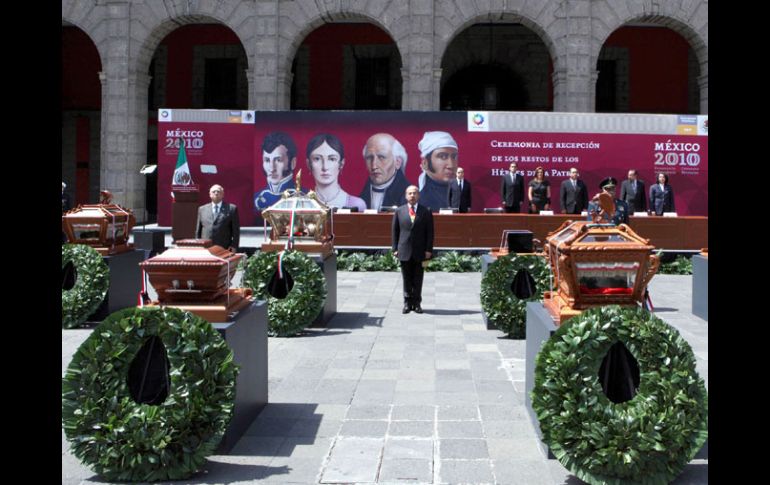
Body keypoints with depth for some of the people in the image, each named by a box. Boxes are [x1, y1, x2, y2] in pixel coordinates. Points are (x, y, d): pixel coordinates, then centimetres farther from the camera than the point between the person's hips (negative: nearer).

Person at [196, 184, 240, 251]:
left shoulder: (232, 208, 7)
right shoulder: (202, 209, 16)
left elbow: (236, 230, 3)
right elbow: (198, 231, 17)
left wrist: (234, 246, -6)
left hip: (224, 249, -2)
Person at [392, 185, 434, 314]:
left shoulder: (426, 212, 3)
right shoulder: (399, 211, 6)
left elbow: (430, 232, 1)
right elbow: (395, 231, 7)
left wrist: (428, 250, -6)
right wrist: (395, 249, 0)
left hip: (420, 252, 0)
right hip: (404, 251, 1)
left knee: (418, 279, 5)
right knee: (407, 279, 5)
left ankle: (417, 303, 13)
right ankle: (407, 303, 12)